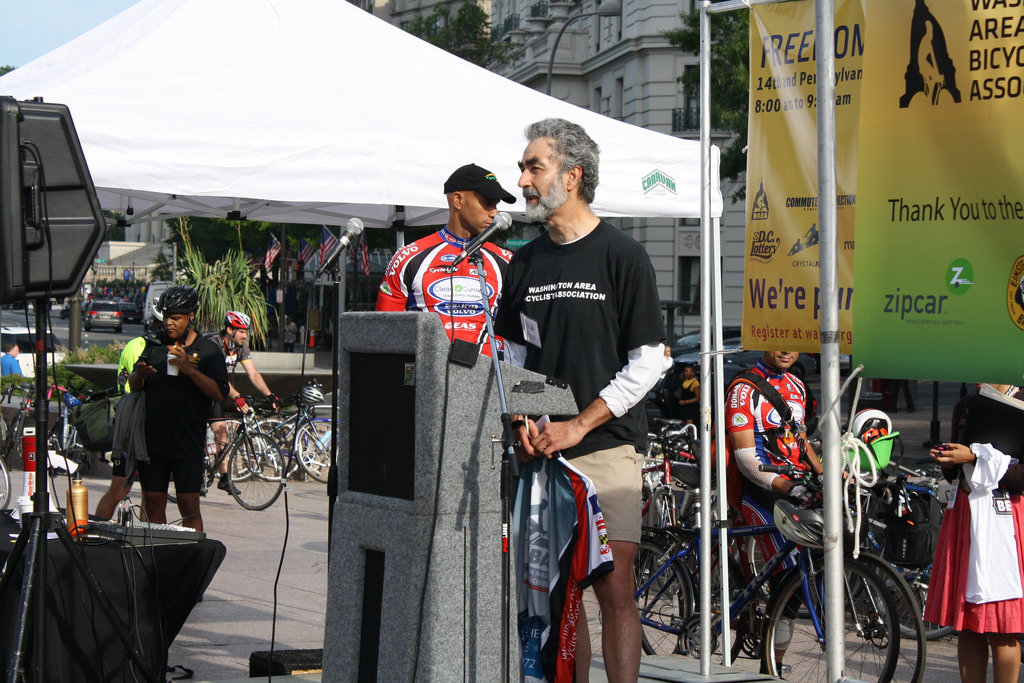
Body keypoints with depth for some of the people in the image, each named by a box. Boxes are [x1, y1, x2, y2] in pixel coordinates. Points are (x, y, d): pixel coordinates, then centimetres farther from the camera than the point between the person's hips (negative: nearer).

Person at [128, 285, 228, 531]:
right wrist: (139, 375, -11)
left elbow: (219, 394, -10)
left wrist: (188, 368, -21)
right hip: (152, 439, 4)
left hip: (188, 442, -4)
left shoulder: (208, 351, 1)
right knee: (153, 503, 6)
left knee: (189, 506, -5)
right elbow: (133, 386, 13)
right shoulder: (154, 346, 13)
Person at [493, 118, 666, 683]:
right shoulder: (525, 263, 13)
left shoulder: (622, 257, -3)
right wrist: (523, 420, 0)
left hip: (607, 445, -5)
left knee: (614, 587, -8)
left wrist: (578, 425, -12)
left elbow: (647, 362, -6)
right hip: (541, 450, 5)